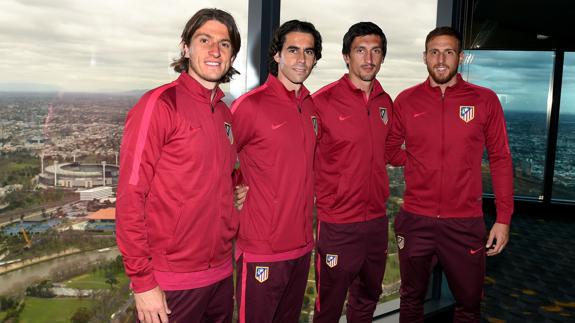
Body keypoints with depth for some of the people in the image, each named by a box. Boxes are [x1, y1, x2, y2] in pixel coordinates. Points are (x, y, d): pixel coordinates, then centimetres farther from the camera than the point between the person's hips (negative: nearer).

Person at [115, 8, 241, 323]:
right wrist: (142, 281, -16)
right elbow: (131, 196, -15)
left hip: (221, 274, 7)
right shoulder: (160, 103, -13)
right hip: (170, 284, -6)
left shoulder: (225, 114, 8)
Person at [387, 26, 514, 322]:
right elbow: (388, 150, 10)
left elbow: (500, 159, 0)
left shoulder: (485, 100, -2)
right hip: (415, 221, 1)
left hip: (466, 223, 0)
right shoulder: (406, 100, 0)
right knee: (411, 299, 17)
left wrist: (503, 218, -2)